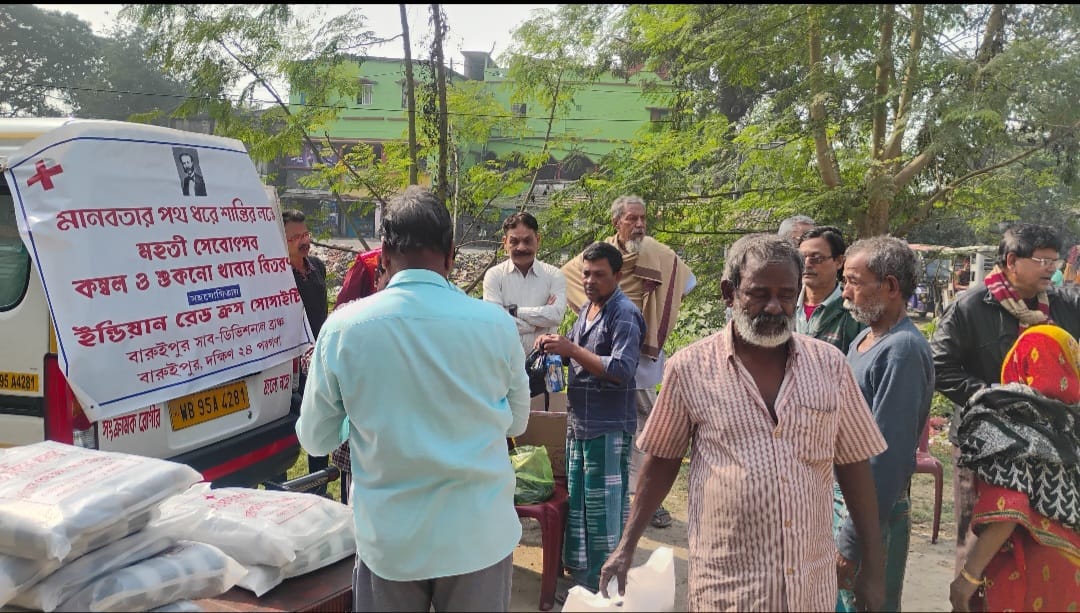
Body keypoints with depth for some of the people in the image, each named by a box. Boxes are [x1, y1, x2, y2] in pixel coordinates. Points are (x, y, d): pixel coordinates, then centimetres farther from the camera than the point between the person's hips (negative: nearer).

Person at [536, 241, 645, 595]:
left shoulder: (625, 315, -13)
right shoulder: (586, 310, 13)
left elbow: (621, 370, -22)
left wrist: (571, 349, -24)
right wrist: (556, 346, 1)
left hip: (609, 426, -8)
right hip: (579, 421, 9)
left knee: (604, 506, 0)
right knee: (577, 500, 17)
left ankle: (604, 584, 13)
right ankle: (579, 570, 32)